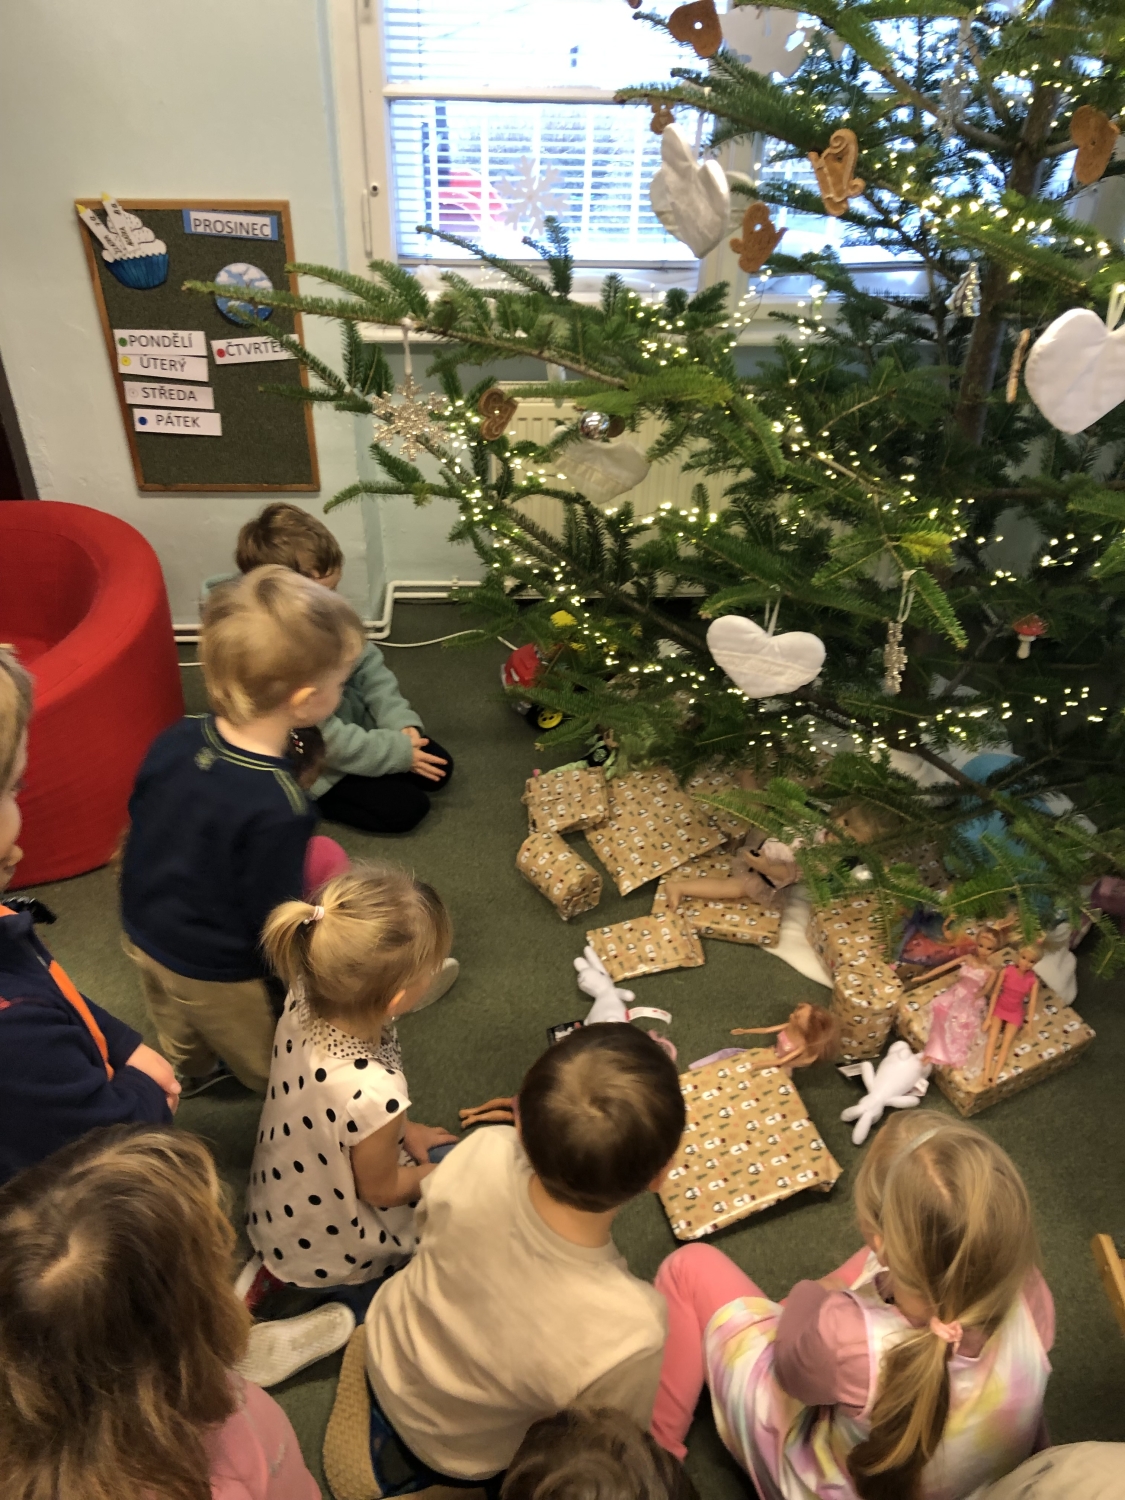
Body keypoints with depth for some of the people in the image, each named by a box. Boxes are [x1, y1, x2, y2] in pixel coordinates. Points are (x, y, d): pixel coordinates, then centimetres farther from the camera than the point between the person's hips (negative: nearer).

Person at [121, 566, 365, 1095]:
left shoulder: (177, 738, -18)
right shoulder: (278, 809, -40)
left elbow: (138, 821, 0)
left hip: (141, 934, 7)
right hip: (216, 974, -7)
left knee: (181, 1044, 37)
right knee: (269, 1066, 24)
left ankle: (189, 1072, 65)